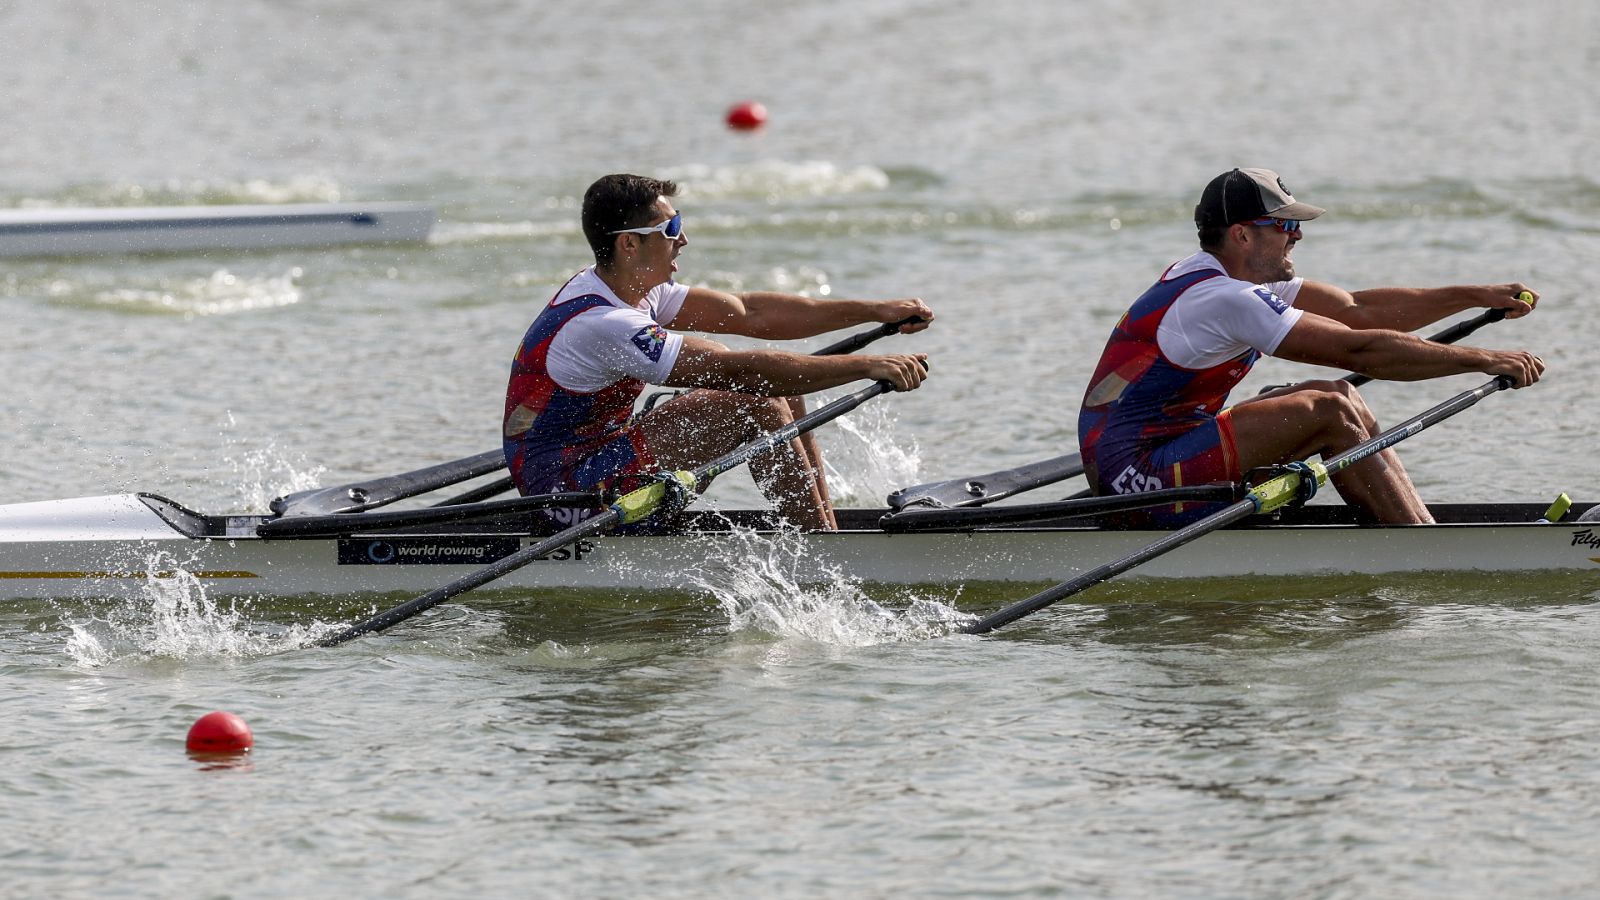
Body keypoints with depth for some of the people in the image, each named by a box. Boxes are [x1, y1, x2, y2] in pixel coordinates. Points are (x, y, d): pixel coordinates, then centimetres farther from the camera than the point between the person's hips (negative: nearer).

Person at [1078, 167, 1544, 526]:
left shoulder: (1240, 278, 12)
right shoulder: (1222, 299, -19)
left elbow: (1357, 310, 11)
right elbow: (1359, 351, -21)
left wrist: (1478, 296, 5)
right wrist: (1482, 361, -18)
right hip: (1134, 475, -11)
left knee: (1338, 397, 6)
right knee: (1329, 412, -16)